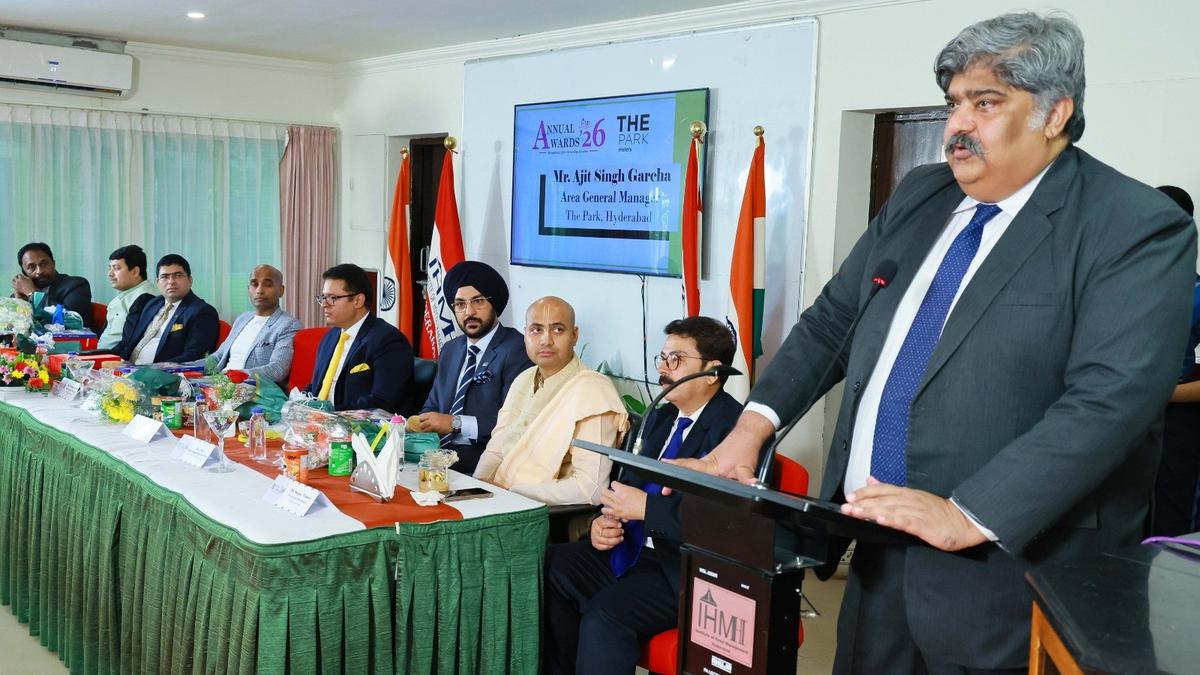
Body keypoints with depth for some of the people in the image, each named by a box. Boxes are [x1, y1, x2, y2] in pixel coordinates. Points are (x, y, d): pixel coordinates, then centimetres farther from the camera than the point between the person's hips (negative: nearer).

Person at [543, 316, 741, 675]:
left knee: (606, 613, -28)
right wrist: (605, 521, -3)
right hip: (633, 548, 9)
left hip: (687, 569, -8)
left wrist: (645, 507, -21)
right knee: (549, 565, -7)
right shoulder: (661, 417, 14)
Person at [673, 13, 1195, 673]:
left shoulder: (1140, 228, -11)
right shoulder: (917, 196, 8)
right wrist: (754, 423, -1)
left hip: (1003, 574, -5)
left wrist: (967, 515, -29)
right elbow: (832, 319, 12)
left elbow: (1107, 400, -21)